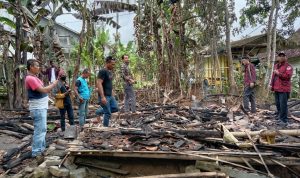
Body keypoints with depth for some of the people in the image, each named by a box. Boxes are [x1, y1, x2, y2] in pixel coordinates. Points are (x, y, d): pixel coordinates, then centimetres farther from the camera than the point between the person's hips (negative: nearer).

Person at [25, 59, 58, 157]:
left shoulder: (34, 77, 15)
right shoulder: (30, 78, -18)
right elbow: (43, 90, -21)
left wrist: (51, 85, 4)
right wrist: (53, 84, -11)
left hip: (41, 107, 11)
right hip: (38, 108, -11)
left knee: (42, 129, 17)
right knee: (40, 130, -6)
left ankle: (41, 148, 28)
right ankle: (36, 152, 3)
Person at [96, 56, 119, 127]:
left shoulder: (110, 71, 13)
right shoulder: (102, 71, -15)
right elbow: (99, 84, -22)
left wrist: (111, 94, 22)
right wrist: (102, 97, -27)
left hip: (110, 95, 9)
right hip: (104, 96, -9)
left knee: (115, 108, 10)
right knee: (108, 113, -4)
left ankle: (99, 111, 23)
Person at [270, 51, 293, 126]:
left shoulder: (288, 66, -6)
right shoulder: (276, 65, 18)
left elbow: (288, 76, -20)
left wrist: (279, 73, -19)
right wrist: (271, 84, 16)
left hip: (284, 89, -8)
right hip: (276, 89, 8)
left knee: (283, 105, -9)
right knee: (278, 104, 14)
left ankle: (284, 120, -3)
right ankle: (280, 117, 26)